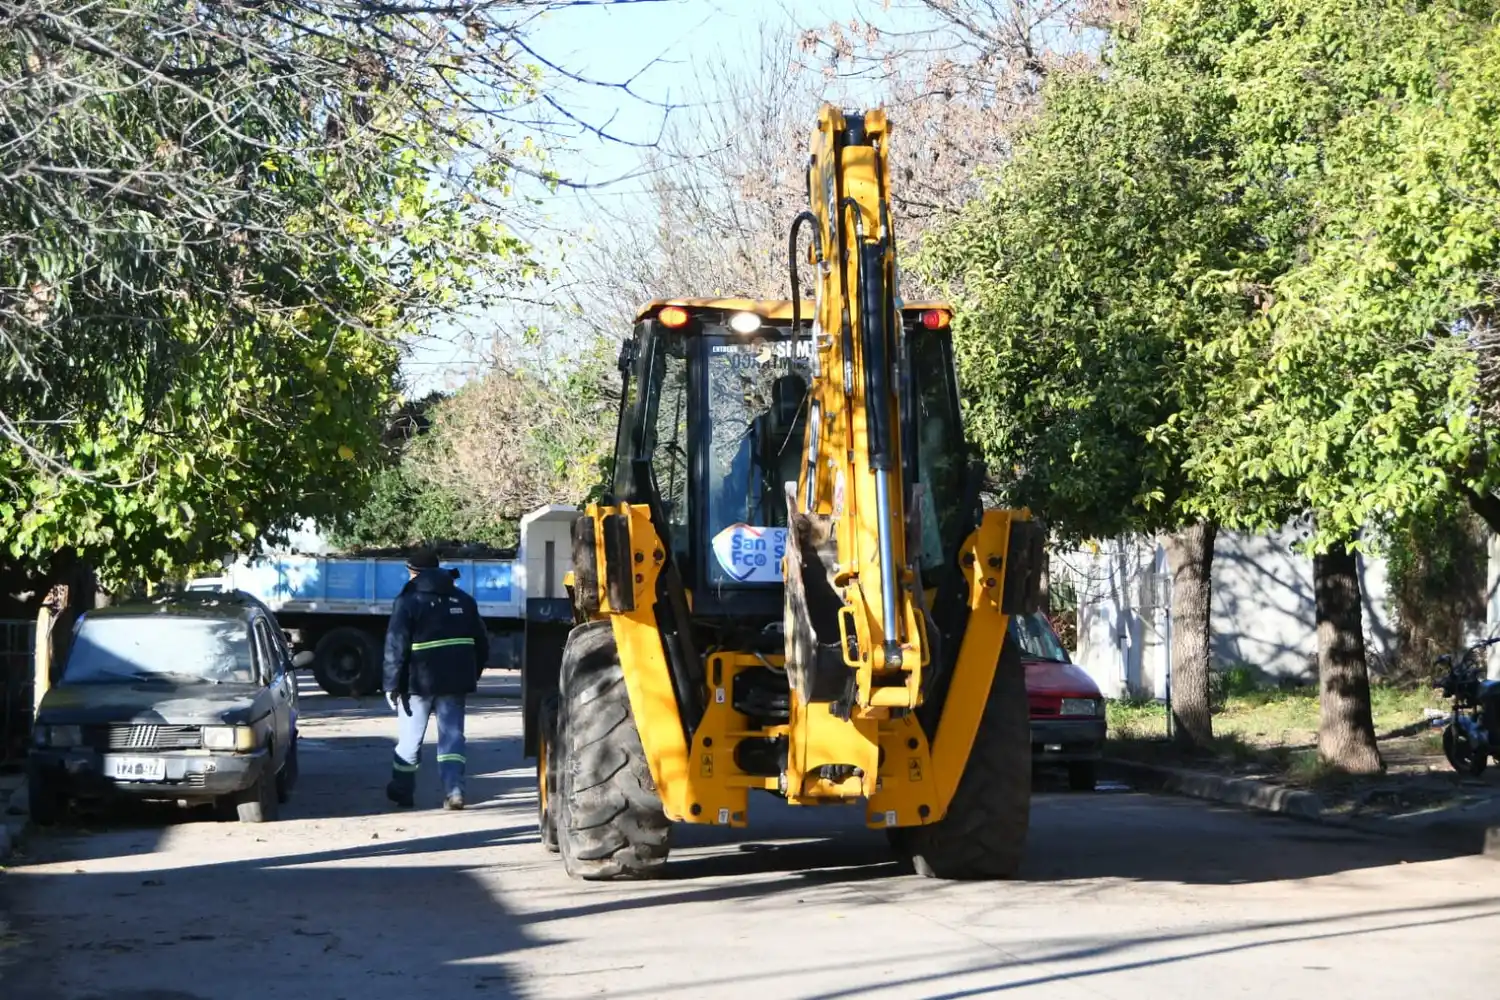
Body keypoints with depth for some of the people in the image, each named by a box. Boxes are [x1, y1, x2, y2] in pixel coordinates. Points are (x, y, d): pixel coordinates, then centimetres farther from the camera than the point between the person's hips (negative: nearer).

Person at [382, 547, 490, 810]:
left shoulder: (408, 601, -5)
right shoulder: (463, 600, 12)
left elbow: (396, 647, -10)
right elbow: (481, 643, 15)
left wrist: (392, 684, -7)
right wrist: (473, 675, 23)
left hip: (419, 680, -4)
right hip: (455, 680, 4)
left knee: (409, 738, 10)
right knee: (452, 735, 5)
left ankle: (402, 790, 23)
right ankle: (454, 790, -11)